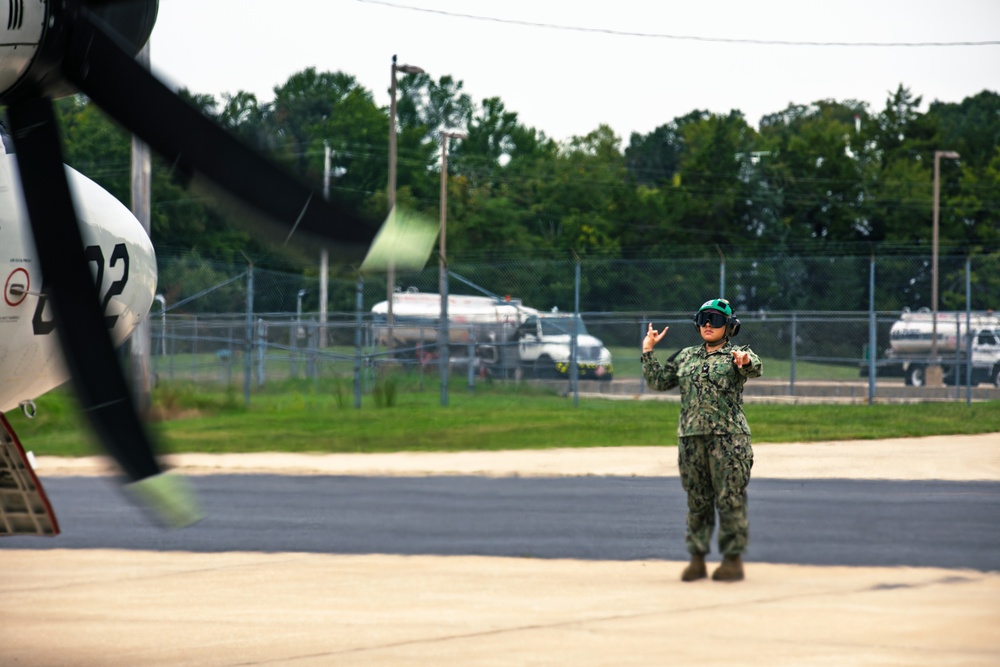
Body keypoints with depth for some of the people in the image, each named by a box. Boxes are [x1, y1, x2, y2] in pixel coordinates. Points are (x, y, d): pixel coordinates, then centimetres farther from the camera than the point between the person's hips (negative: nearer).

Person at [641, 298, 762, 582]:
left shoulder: (735, 356, 2)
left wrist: (746, 361, -43)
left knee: (730, 500, -5)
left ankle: (733, 559, 1)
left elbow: (755, 368, -19)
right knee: (697, 501, 8)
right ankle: (697, 558, 13)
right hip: (691, 438, 5)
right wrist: (648, 352, 13)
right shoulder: (685, 357, 18)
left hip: (728, 438, -5)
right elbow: (658, 381, 20)